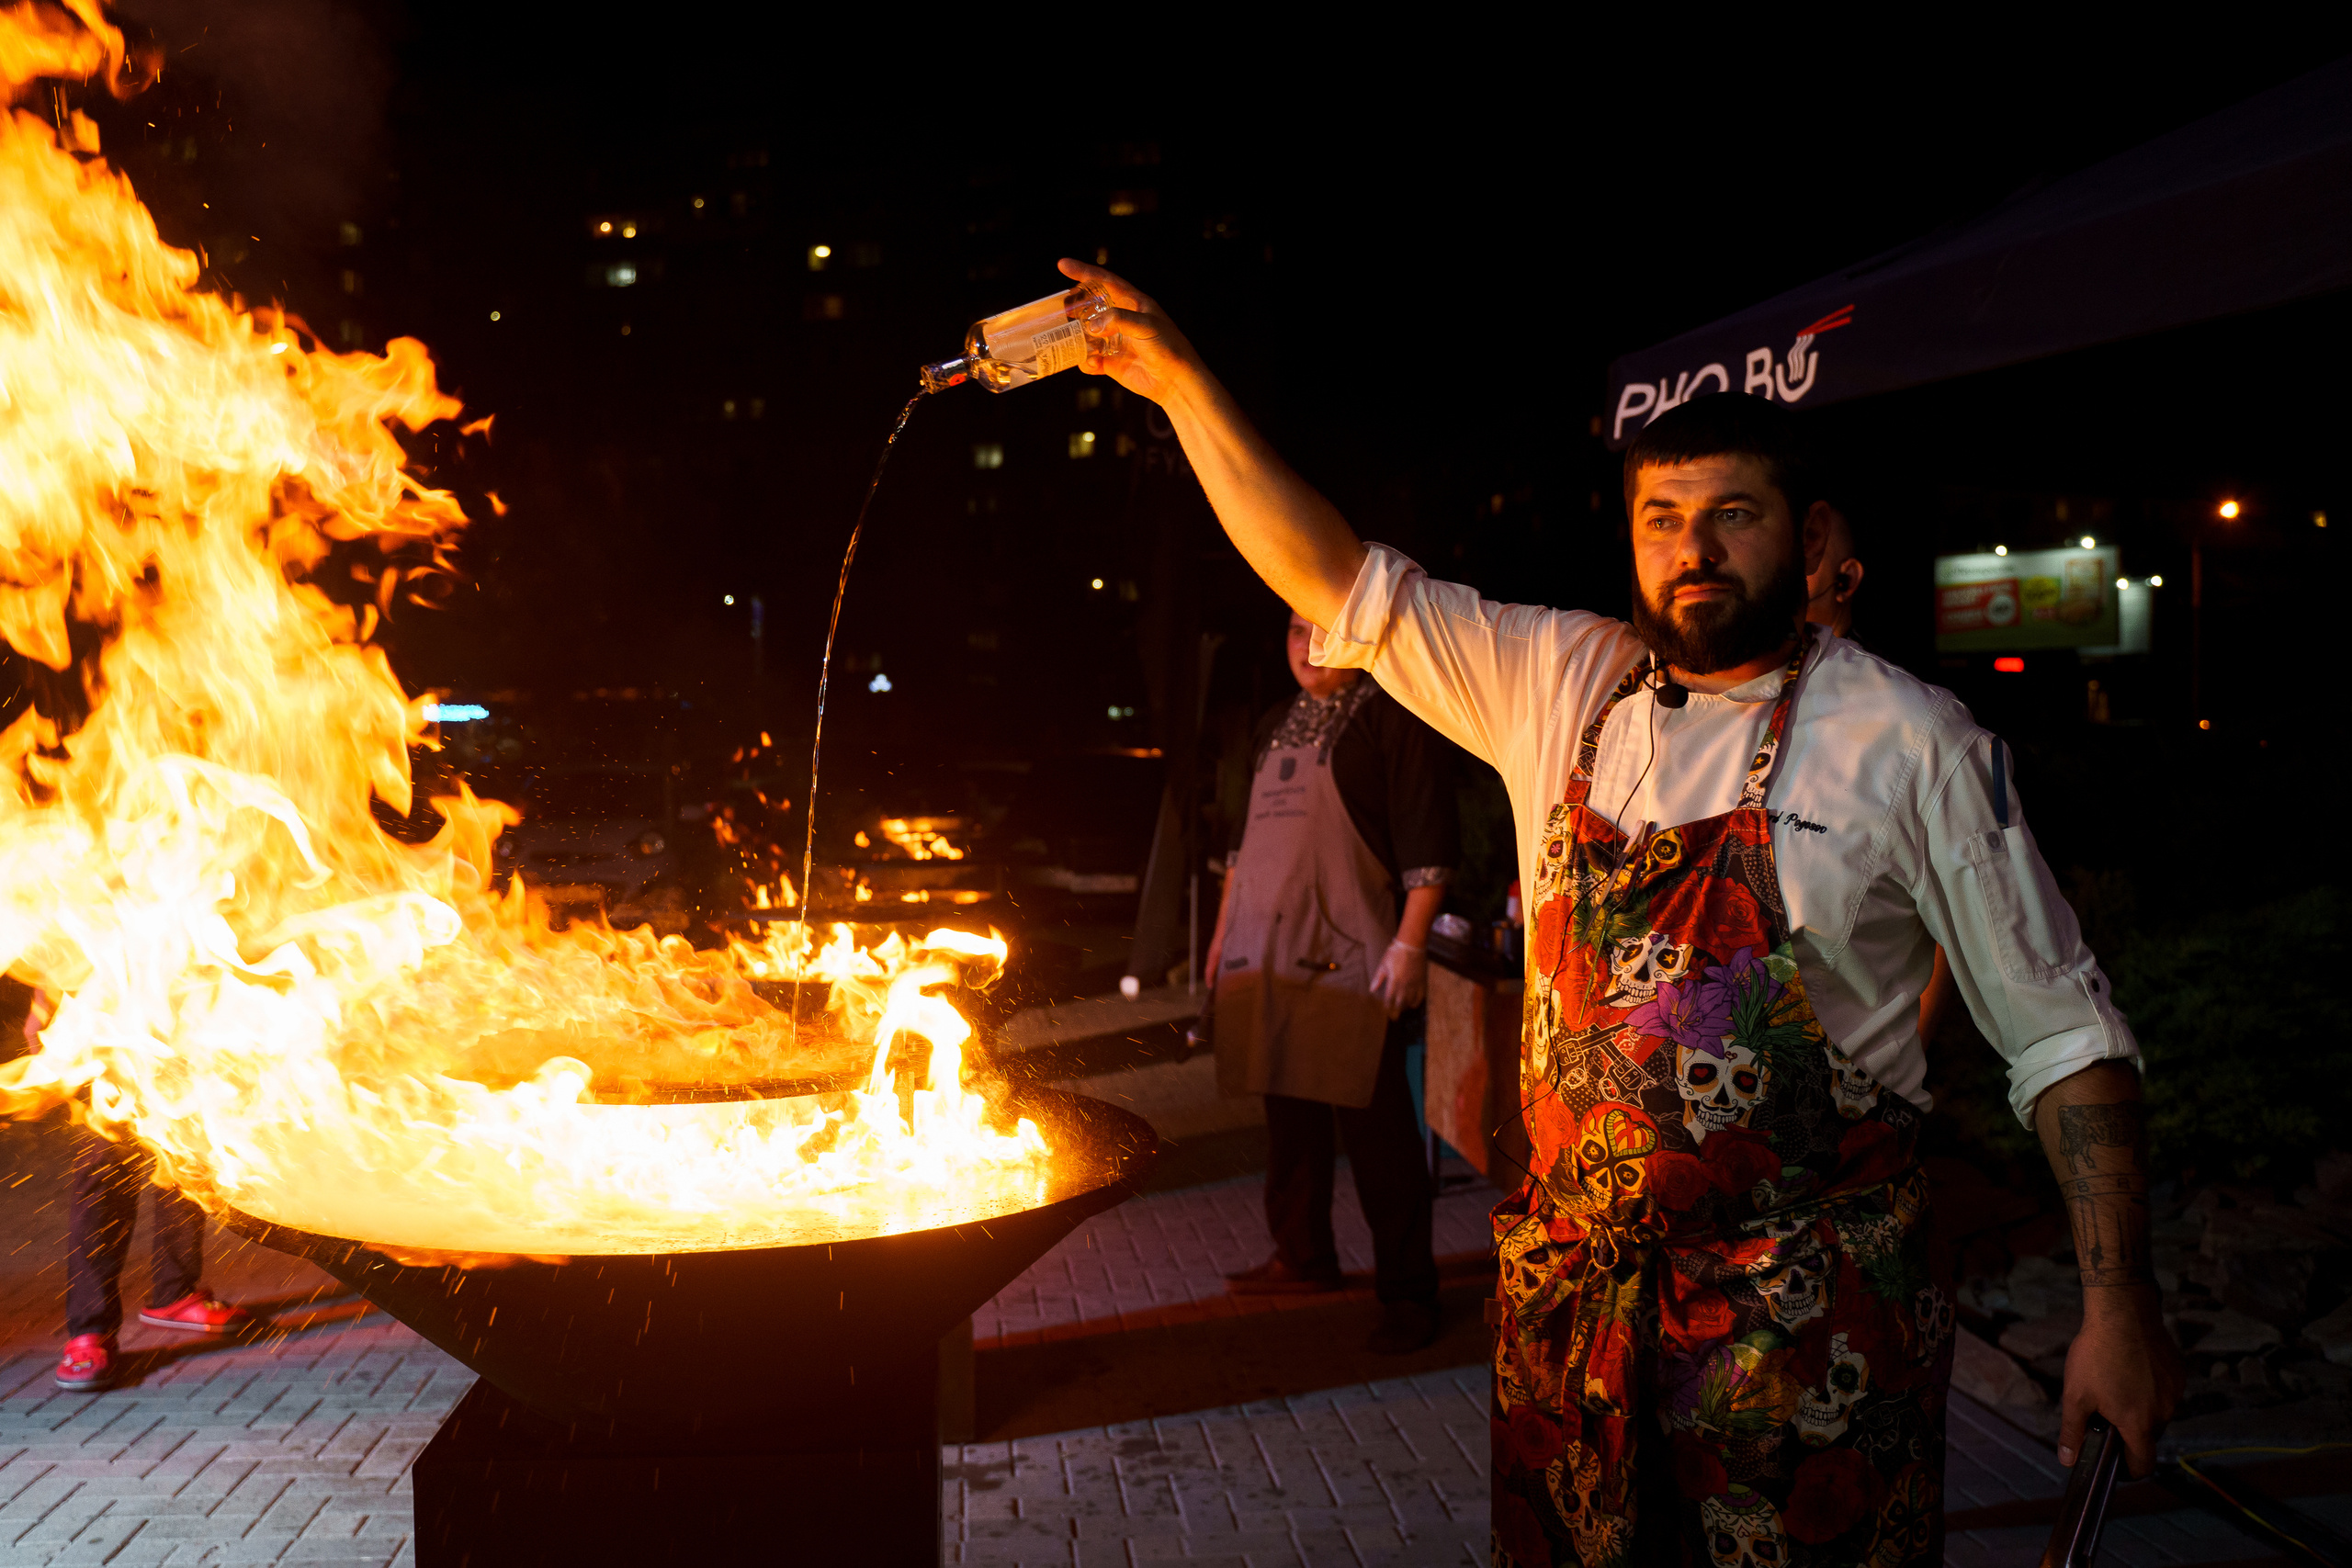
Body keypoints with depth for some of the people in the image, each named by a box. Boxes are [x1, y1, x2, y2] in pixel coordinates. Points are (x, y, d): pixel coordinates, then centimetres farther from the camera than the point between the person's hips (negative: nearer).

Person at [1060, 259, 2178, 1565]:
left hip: (1806, 1313, -3)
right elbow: (1333, 580, 6)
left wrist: (2119, 1303, -9)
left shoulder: (1911, 743, -6)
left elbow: (2061, 1031, -3)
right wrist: (1181, 379, 3)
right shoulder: (1558, 684, 3)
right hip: (1570, 1293, 4)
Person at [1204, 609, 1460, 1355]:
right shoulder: (1276, 728, 19)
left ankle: (1406, 1291, 7)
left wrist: (1411, 943, -17)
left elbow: (1426, 842, -11)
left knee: (1374, 1126, -4)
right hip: (1267, 959, 7)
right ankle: (1303, 1257, 30)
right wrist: (1225, 930, 23)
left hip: (1350, 960, -7)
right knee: (1289, 1117, 15)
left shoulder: (1389, 719, -4)